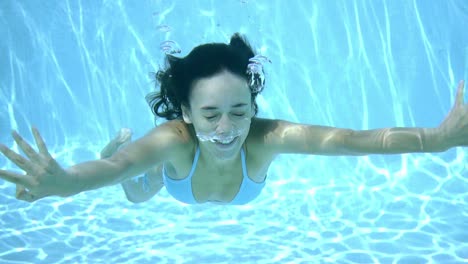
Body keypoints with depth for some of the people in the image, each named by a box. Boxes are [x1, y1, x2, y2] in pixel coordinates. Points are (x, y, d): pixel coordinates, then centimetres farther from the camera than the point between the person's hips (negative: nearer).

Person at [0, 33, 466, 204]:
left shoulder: (265, 136, -47)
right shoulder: (174, 138, -49)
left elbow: (348, 139, -59)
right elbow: (116, 167, -67)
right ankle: (125, 137, 55)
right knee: (138, 194, 31)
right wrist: (67, 182, -90)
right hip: (176, 160, -2)